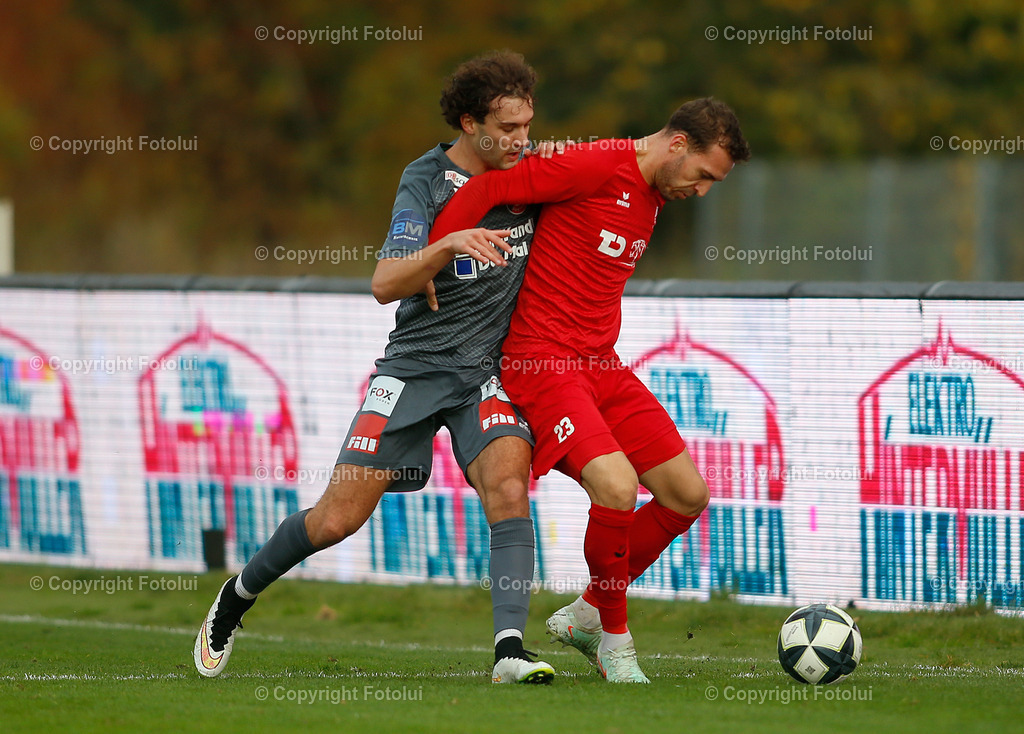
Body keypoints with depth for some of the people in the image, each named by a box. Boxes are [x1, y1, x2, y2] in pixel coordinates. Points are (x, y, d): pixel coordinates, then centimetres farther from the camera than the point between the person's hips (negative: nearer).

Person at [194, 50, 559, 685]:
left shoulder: (532, 166, 2)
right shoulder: (426, 181, -12)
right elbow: (386, 284, -22)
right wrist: (451, 244, -40)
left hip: (489, 370, 3)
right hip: (416, 364, -3)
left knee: (509, 484, -25)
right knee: (339, 517, -3)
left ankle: (510, 649, -31)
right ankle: (238, 597, 23)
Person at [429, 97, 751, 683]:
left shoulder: (654, 197, 13)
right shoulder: (595, 167, -15)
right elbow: (483, 192, -16)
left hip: (603, 366, 9)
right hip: (543, 364, -9)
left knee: (688, 495, 4)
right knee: (617, 487, -26)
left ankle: (588, 614, 20)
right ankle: (614, 636, -3)